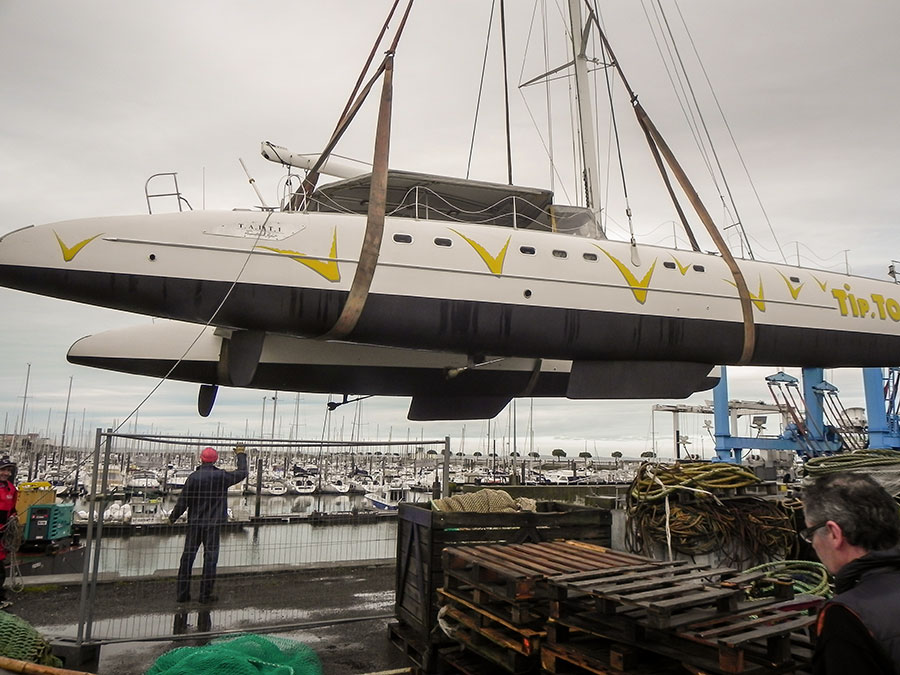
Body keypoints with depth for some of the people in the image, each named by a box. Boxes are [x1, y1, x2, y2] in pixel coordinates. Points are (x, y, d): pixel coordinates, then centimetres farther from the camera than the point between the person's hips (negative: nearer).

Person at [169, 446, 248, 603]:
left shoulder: (193, 478, -5)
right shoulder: (221, 476, -7)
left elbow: (183, 501, -2)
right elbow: (242, 472, 7)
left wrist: (172, 517, 13)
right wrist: (241, 455, 21)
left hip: (194, 523, 2)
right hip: (213, 523, -2)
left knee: (188, 556, 10)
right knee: (210, 557, 4)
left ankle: (182, 593, 16)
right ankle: (205, 595, 6)